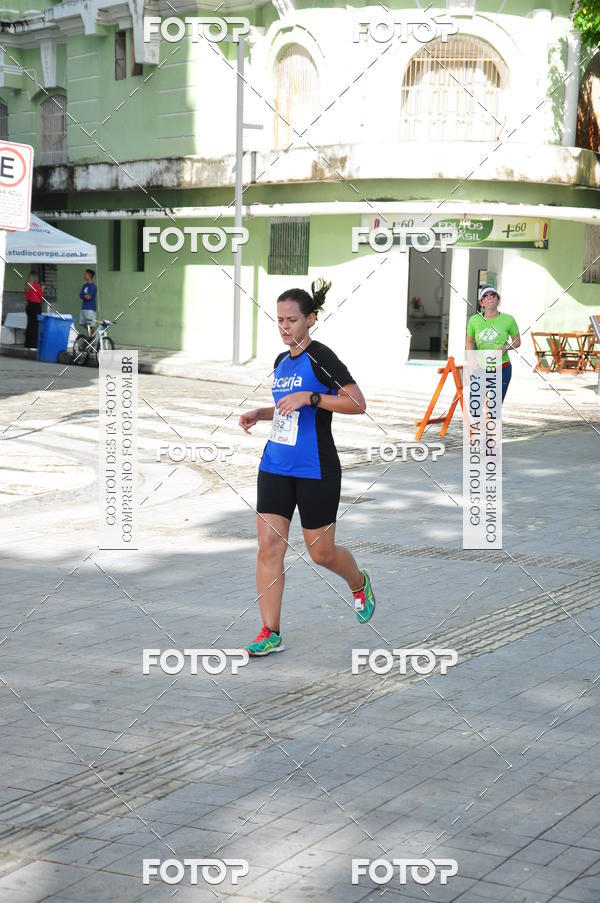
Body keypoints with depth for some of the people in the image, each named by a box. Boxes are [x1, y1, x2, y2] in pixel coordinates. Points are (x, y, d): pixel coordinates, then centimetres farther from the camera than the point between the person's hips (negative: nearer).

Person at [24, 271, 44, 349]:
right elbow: (41, 296, -8)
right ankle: (33, 343, -3)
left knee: (29, 324, 13)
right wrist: (42, 289, 5)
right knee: (35, 325, -2)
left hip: (29, 305, 6)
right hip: (36, 306, -6)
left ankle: (28, 343, 14)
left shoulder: (27, 285, 4)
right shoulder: (36, 285, -13)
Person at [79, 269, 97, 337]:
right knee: (82, 324, 12)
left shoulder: (92, 286, -11)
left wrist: (84, 295, -1)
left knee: (90, 326, -6)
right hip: (84, 308, 9)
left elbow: (88, 297, -18)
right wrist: (86, 295, -9)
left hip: (90, 308, -9)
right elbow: (81, 295, 7)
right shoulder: (85, 285, 14)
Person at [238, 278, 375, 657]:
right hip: (276, 466, 6)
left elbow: (358, 403, -16)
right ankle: (271, 633, 1)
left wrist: (310, 397, -23)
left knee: (321, 552, 6)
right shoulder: (281, 362, 12)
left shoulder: (320, 357, -12)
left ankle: (360, 584, 40)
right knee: (269, 546, -4)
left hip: (316, 470, -6)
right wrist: (260, 413, 10)